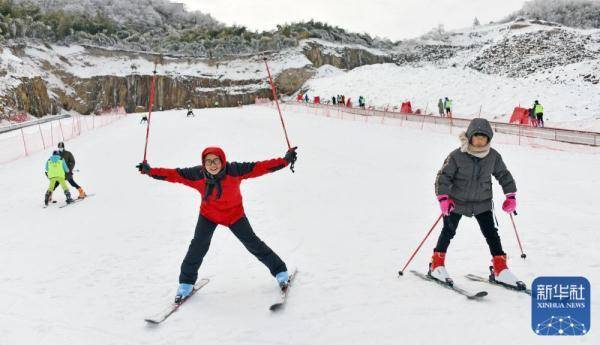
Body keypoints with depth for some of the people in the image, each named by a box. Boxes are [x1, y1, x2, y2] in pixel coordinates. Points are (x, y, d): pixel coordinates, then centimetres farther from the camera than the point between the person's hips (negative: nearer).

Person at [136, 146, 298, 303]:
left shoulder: (235, 170, -29)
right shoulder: (197, 174, -24)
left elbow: (259, 167, -30)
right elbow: (174, 174, -16)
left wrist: (285, 160, -34)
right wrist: (150, 171, -22)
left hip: (234, 214, -1)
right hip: (209, 214, 1)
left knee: (253, 243, 2)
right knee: (198, 245, -11)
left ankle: (280, 271, 19)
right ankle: (186, 283, 9)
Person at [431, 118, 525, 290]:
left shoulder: (493, 156, -8)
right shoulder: (457, 156, -21)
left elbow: (503, 174, 7)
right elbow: (443, 176, -17)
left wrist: (511, 195, 5)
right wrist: (443, 198, -26)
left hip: (482, 203, 3)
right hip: (457, 202, -3)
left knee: (491, 233, 1)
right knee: (448, 231, 7)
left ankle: (500, 269, 11)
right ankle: (437, 264, 20)